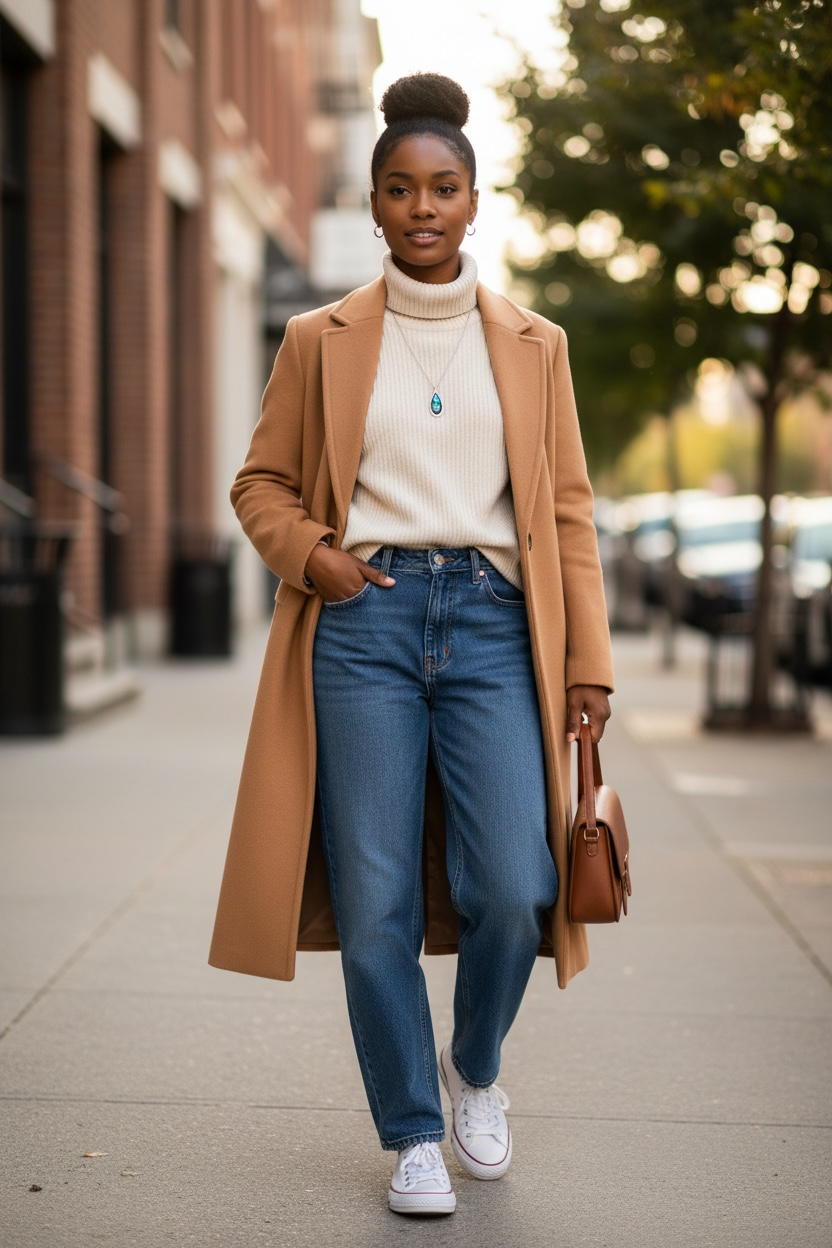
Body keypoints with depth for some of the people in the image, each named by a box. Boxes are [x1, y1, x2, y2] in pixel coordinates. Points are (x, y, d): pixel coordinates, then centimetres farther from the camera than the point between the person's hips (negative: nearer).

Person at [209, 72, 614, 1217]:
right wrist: (309, 553, -6)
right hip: (364, 620, 0)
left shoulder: (533, 344, 12)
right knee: (376, 905, -1)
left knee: (514, 892, -10)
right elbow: (262, 483, 15)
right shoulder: (321, 341, 9)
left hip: (493, 621, 1)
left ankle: (475, 1065, 21)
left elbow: (568, 511, 11)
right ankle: (412, 1134, 16)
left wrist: (588, 662, 4)